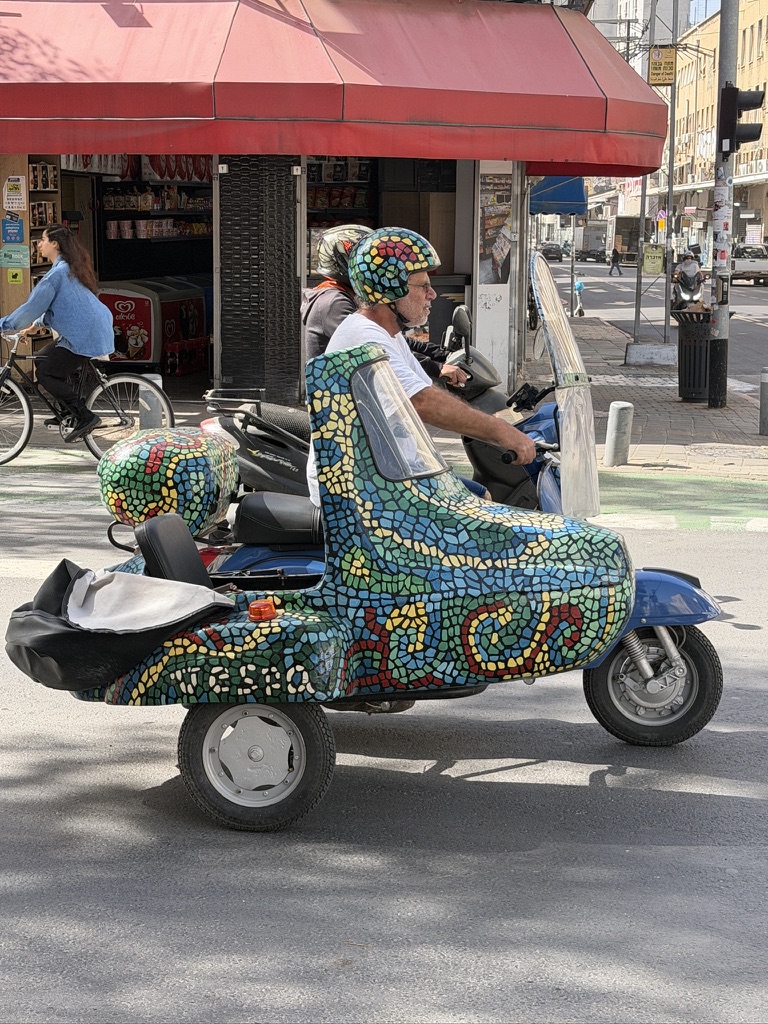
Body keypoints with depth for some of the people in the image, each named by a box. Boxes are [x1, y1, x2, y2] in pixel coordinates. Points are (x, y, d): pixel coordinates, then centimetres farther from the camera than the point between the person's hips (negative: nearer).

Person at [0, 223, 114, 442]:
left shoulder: (57, 273, -16)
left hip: (84, 337, -10)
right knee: (44, 360, 17)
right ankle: (69, 412, 19)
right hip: (94, 331, 10)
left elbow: (33, 306, -14)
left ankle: (85, 417, -8)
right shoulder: (70, 269, 15)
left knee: (46, 373, -8)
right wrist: (38, 324, 20)